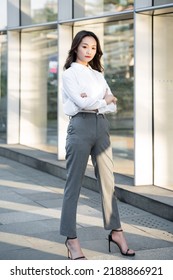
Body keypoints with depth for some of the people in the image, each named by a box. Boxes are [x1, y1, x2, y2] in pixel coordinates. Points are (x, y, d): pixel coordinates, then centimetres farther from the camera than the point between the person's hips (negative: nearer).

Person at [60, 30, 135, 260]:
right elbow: (81, 102, -14)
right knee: (74, 184, -2)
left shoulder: (98, 75, 18)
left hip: (101, 126, 6)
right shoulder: (69, 74, 1)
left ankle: (116, 231, 16)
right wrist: (104, 99, 1)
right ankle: (71, 239, 2)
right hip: (81, 126, -5)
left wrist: (93, 102, -10)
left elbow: (113, 105, 8)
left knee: (108, 182, 7)